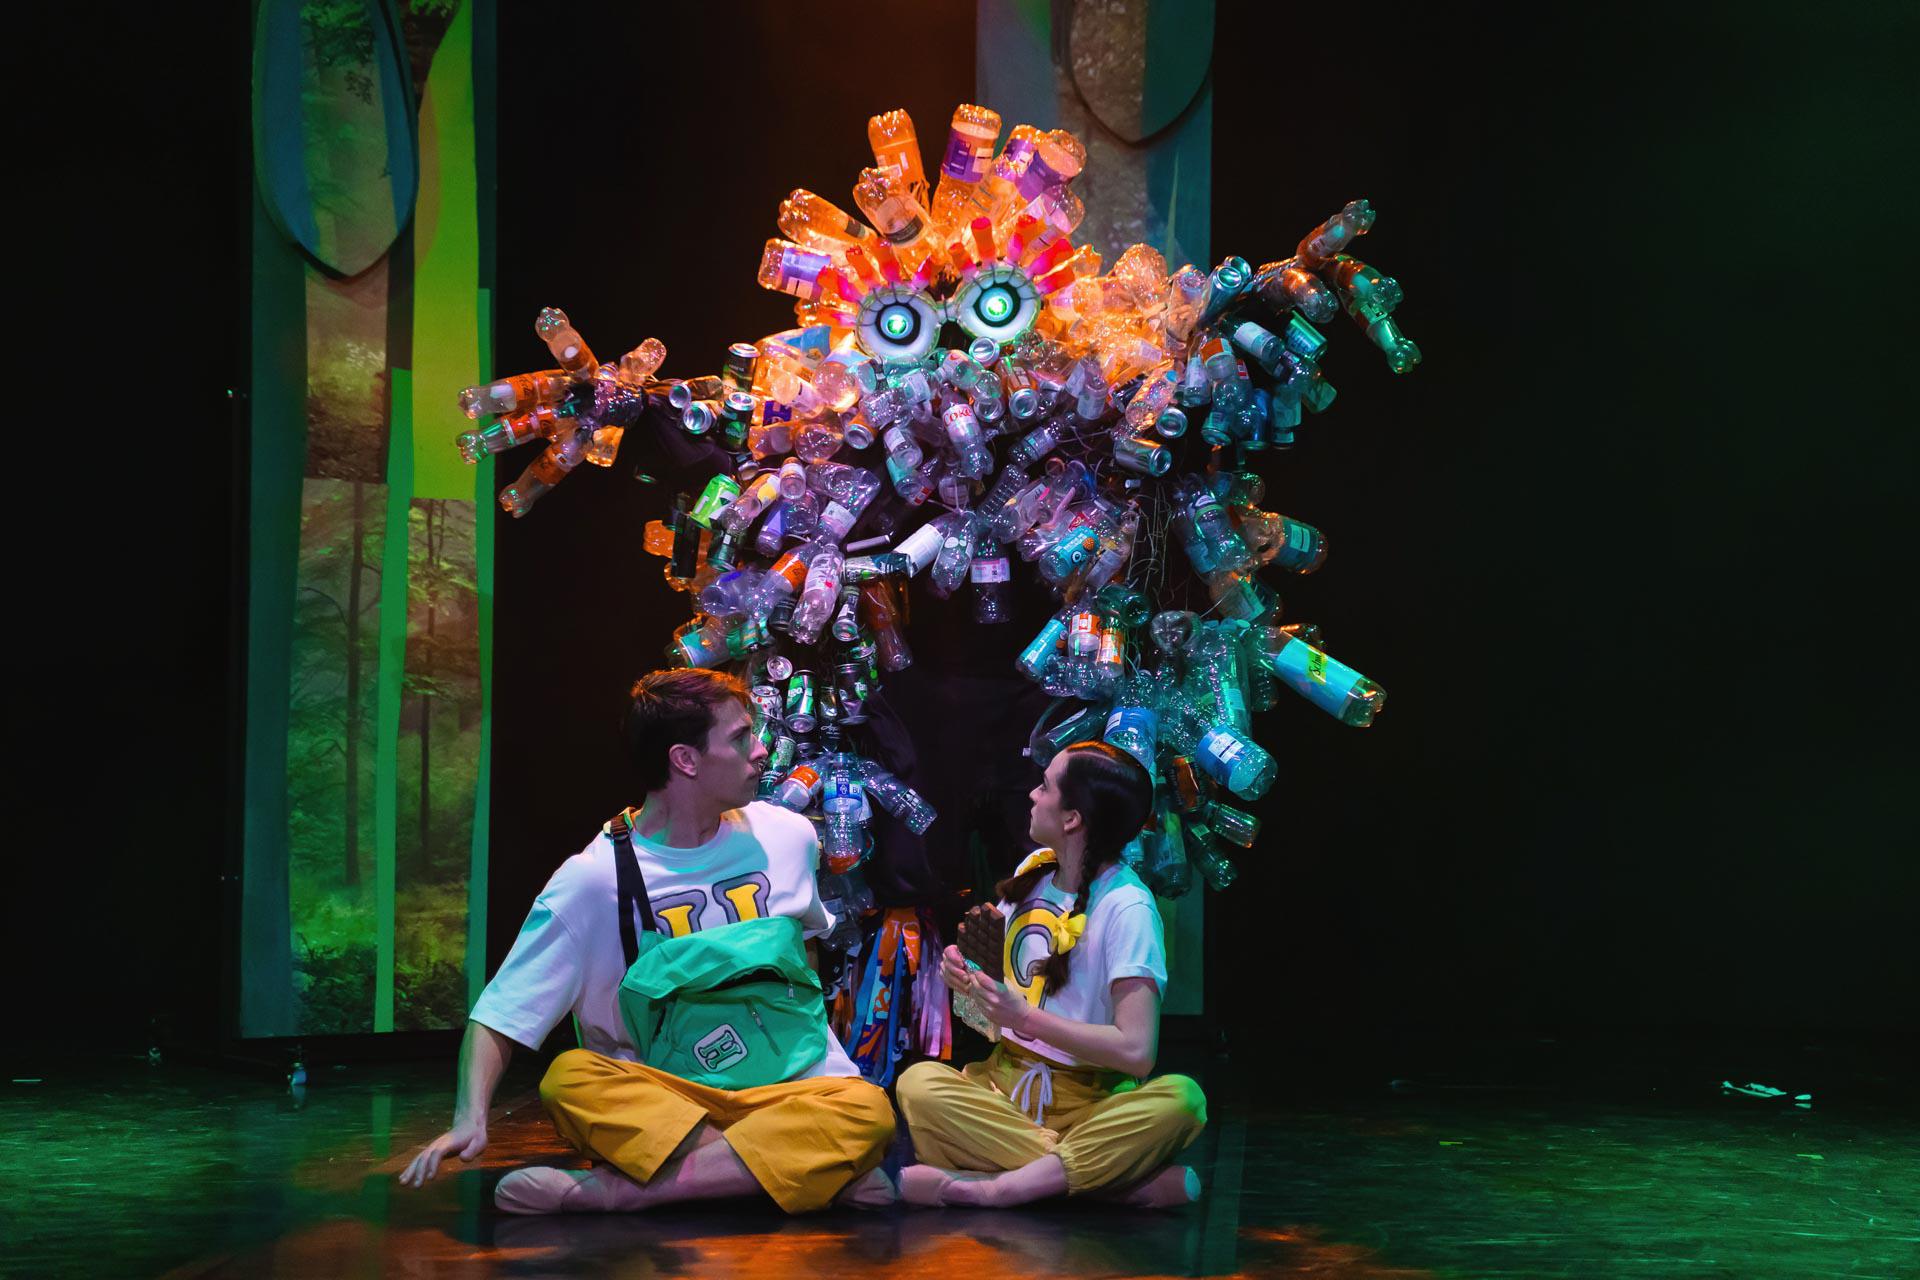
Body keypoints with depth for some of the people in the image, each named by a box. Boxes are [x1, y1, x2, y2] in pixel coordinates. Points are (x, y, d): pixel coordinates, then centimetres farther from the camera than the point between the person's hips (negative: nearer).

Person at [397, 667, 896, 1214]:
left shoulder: (787, 837, 6)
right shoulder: (593, 878, -7)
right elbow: (500, 1014, -9)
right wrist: (470, 1119, -26)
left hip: (781, 1092, 2)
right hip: (659, 1099, -2)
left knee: (868, 1109, -30)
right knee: (569, 1078, -33)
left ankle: (617, 1189, -33)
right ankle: (820, 1170, -33)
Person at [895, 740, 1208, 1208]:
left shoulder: (1127, 907, -10)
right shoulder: (1034, 870, 10)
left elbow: (1135, 1051, -19)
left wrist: (1025, 1016, -18)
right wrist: (970, 976, 1)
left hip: (1087, 1100, -4)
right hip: (1004, 1080, 5)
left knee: (1181, 1100, -35)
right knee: (918, 1084, -28)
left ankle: (997, 1185, -34)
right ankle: (1112, 1180, -26)